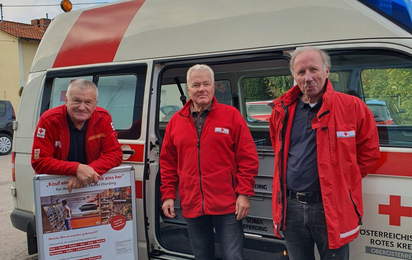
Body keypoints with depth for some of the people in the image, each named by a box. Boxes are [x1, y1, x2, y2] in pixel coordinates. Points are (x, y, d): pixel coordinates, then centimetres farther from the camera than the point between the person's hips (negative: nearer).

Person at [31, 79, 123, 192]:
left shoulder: (103, 118, -7)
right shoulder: (49, 120, -14)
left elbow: (115, 154, -9)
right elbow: (39, 162, -17)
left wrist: (89, 170, -27)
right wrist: (77, 168, -30)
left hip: (92, 187, 1)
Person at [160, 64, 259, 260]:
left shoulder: (231, 115, -2)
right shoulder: (176, 121, 8)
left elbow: (248, 158, -4)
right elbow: (167, 162, 11)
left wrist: (244, 193, -9)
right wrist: (168, 195, 6)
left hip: (227, 205, -3)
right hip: (192, 206, 4)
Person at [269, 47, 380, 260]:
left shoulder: (352, 107, -6)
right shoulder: (282, 110, 4)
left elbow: (369, 151, 3)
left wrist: (341, 180, 2)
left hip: (332, 209, -3)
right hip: (291, 208, 3)